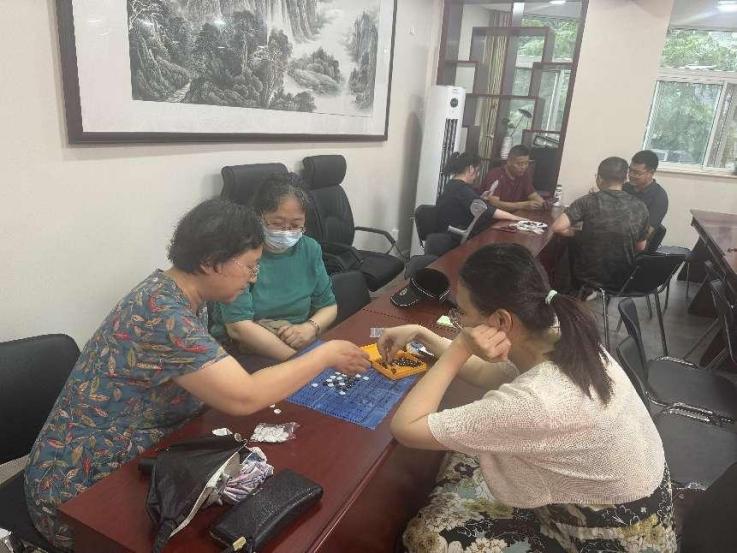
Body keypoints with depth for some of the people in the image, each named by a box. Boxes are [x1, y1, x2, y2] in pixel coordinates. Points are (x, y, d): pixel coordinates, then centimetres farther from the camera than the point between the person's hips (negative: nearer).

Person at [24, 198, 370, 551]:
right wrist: (327, 354, -21)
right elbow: (242, 397, -31)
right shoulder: (162, 314, -28)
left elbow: (222, 382, 3)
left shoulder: (180, 298, 0)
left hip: (123, 464, 8)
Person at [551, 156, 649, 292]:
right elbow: (640, 248, 3)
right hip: (623, 281, 4)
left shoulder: (589, 201, -16)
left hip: (588, 278, -4)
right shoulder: (640, 208, -6)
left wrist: (577, 234, -5)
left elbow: (558, 227, -25)